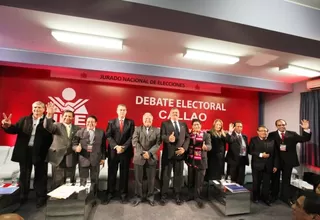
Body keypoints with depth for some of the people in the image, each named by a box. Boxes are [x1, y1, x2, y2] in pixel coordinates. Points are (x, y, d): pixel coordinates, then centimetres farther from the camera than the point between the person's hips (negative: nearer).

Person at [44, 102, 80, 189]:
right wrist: (49, 115, -34)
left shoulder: (77, 128, 8)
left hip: (71, 159, 2)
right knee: (57, 182, 6)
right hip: (58, 157, -1)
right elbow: (47, 127, -17)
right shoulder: (57, 125, 3)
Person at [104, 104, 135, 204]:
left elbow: (131, 137, -2)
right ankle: (110, 194, 22)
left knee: (124, 173, 8)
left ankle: (123, 194, 22)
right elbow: (108, 136, -1)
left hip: (126, 151, 0)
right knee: (111, 173, 7)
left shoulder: (130, 122, 5)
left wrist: (123, 147, -13)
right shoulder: (111, 122, 7)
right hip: (113, 151, 1)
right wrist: (116, 146, -14)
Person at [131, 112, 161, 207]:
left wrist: (149, 153, -16)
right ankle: (138, 197, 26)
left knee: (151, 179, 9)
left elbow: (158, 144, -4)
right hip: (139, 157, 0)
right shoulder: (137, 129, 5)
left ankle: (150, 197, 28)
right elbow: (134, 142, -6)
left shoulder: (157, 130, 5)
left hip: (151, 158, 0)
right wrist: (142, 152, -16)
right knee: (138, 179, 8)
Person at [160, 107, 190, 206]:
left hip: (180, 153, 3)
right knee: (165, 175, 7)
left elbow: (187, 137, 7)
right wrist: (168, 138, -33)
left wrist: (184, 148, -8)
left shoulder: (184, 124, 13)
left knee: (179, 175, 11)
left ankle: (178, 195, 26)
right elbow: (162, 136, -11)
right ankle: (164, 195, 21)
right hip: (168, 153, -3)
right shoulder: (165, 123, 3)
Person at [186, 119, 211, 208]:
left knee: (199, 180, 4)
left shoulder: (206, 134, -4)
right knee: (190, 179, 15)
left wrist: (205, 147, -32)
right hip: (191, 160, 3)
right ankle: (191, 195, 33)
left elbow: (209, 146, -11)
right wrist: (186, 158, -4)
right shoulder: (189, 134, 2)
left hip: (201, 161, -3)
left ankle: (197, 197, 21)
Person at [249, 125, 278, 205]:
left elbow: (275, 154, 5)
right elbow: (250, 151, -9)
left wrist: (275, 165, 1)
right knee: (256, 182, 8)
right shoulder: (253, 140, -1)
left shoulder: (271, 141, 7)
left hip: (268, 166, 2)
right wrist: (260, 155, -18)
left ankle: (265, 198, 23)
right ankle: (256, 197, 25)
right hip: (257, 165, -2)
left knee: (267, 183, 7)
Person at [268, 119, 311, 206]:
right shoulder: (272, 135, -4)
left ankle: (286, 197, 29)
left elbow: (305, 139, -8)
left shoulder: (292, 134, 3)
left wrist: (306, 129, -21)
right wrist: (278, 149, -20)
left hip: (288, 160, 1)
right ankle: (274, 196, 29)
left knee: (286, 179, 13)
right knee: (275, 179, 13)